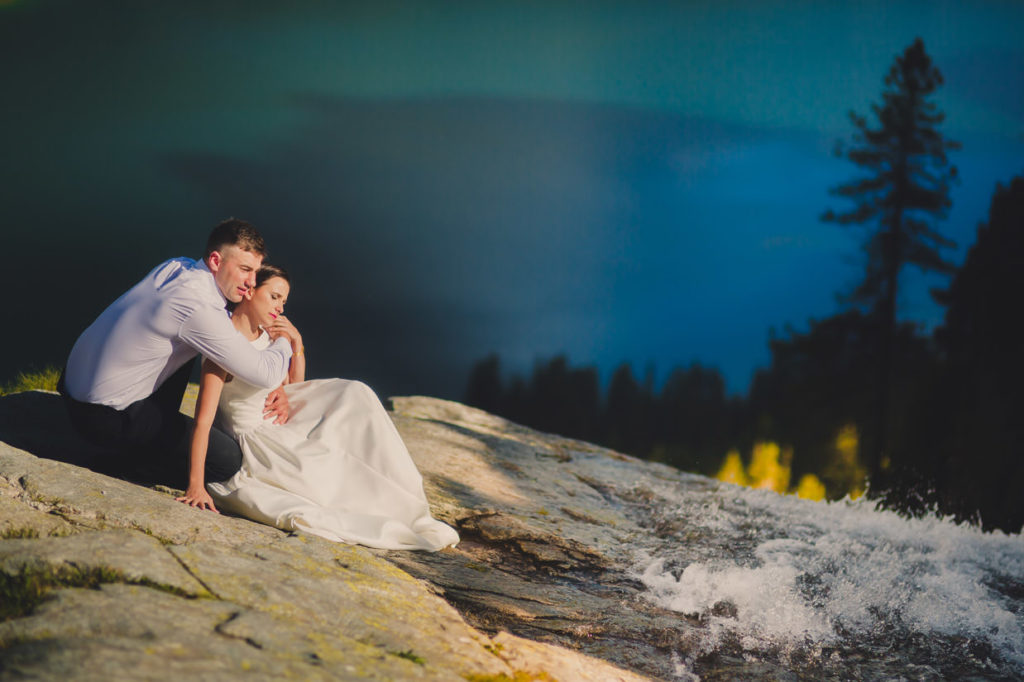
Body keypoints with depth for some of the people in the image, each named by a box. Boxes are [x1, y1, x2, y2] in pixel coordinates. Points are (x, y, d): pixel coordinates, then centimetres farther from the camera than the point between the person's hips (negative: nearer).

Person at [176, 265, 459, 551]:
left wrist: (296, 345, -1)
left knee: (354, 394, -8)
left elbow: (293, 391, 15)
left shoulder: (269, 335, 5)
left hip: (279, 427, 8)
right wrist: (196, 486, -30)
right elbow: (203, 419, -24)